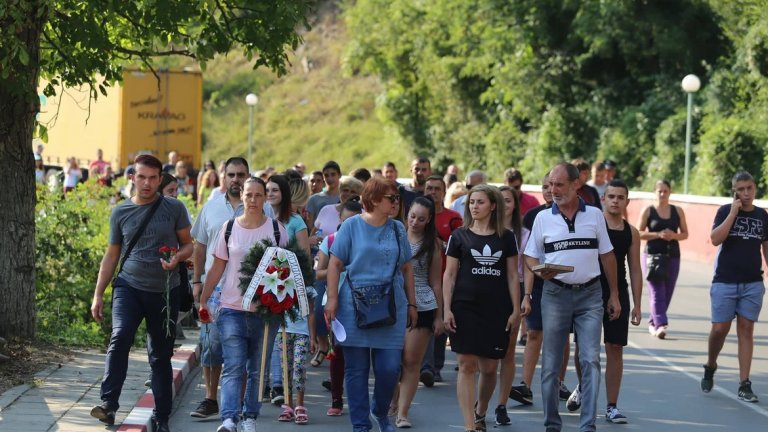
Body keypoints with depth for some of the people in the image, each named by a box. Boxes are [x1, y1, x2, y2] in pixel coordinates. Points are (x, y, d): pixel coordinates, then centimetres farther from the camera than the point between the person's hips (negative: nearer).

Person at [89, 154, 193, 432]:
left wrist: (177, 257, -16)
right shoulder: (121, 212, 6)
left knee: (161, 356, 8)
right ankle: (108, 404, -27)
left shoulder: (174, 209, 2)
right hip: (128, 286, 0)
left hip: (164, 292, 0)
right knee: (120, 337, -25)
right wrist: (98, 294, 9)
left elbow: (188, 244, 8)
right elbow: (111, 255, 12)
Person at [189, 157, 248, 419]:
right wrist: (197, 280, 8)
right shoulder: (211, 207, 9)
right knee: (211, 343, 0)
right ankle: (210, 399, 6)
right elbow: (200, 246, 13)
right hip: (215, 286, 2)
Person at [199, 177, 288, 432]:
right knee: (233, 367, -10)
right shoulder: (229, 228, 5)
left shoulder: (276, 229, 4)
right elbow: (217, 268, 9)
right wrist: (203, 300, 6)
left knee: (257, 370, 6)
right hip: (232, 308, 0)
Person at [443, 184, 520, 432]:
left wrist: (515, 310, 2)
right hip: (465, 308, -1)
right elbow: (449, 275, 4)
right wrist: (447, 310, -4)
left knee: (489, 368, 6)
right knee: (467, 366, -8)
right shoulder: (459, 236, 4)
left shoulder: (506, 238, 7)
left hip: (497, 310, 1)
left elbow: (513, 276, 8)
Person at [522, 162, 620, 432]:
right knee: (551, 363, 3)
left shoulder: (594, 215, 5)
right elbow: (530, 256, 8)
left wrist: (614, 295, 8)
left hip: (590, 294, 0)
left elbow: (607, 256, 9)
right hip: (555, 293, 0)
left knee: (591, 360, -9)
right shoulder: (543, 218, 5)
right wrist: (540, 272, -15)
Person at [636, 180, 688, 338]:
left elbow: (685, 234, 11)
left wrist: (673, 235, -10)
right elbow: (639, 233, -2)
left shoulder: (678, 211, 9)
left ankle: (653, 322, 22)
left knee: (667, 293, 6)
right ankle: (660, 324, -21)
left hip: (673, 256, 3)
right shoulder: (648, 211, 2)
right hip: (653, 255, -3)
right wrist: (658, 234, -15)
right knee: (657, 292, -13)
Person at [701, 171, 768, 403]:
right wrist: (734, 212, -17)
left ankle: (744, 385, 3)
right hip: (725, 281, -2)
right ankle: (710, 366, 25)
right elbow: (715, 239, -16)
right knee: (720, 329, -3)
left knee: (746, 330, 1)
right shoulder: (725, 211, -2)